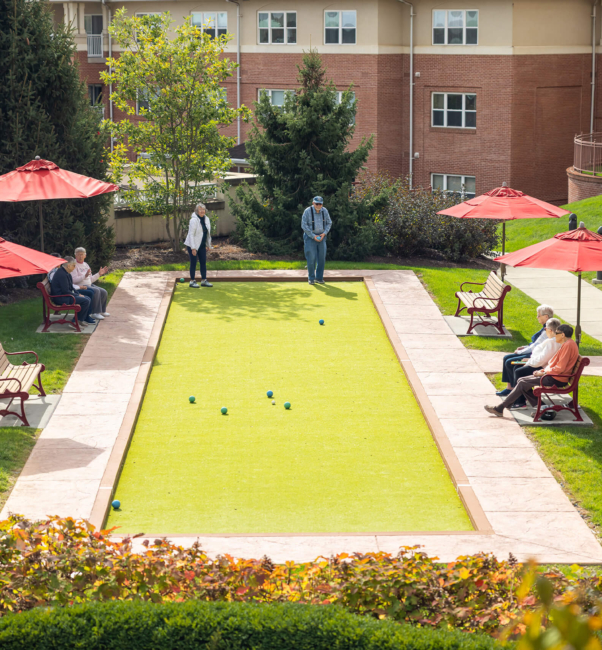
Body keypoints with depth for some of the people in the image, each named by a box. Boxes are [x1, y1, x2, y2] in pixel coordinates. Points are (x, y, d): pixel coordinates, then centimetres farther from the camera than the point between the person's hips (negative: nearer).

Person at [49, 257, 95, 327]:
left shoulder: (66, 273, 12)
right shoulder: (62, 274, -22)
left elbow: (70, 287, 23)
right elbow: (66, 291, -22)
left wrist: (78, 293, 9)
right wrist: (77, 295, -12)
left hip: (65, 295, 11)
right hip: (61, 298, -11)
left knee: (88, 298, 9)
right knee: (85, 301, -20)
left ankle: (86, 318, 19)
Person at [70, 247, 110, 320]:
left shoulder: (85, 265, 18)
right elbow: (74, 280, -21)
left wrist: (99, 274, 15)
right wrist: (85, 276, -31)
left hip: (89, 285, 9)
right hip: (80, 287, -9)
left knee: (104, 292, -7)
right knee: (95, 291, -30)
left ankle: (102, 311, 9)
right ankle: (95, 313, -26)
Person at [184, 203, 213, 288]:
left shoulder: (206, 219, 3)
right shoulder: (194, 220, -19)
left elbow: (208, 233, 14)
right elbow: (191, 234, -20)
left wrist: (208, 245, 15)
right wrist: (193, 248, -22)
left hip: (202, 245, 7)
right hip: (192, 245, -7)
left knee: (203, 262, 9)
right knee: (193, 263, -1)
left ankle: (204, 280, 17)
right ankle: (192, 281, 7)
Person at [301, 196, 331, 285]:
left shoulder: (324, 211, -1)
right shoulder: (308, 211, -14)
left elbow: (329, 223, 8)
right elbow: (304, 225, -13)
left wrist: (324, 233, -7)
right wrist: (313, 236, -16)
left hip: (321, 237, 4)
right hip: (310, 237, -4)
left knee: (322, 258, 4)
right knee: (311, 258, -8)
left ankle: (319, 277, 16)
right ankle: (311, 278, 4)